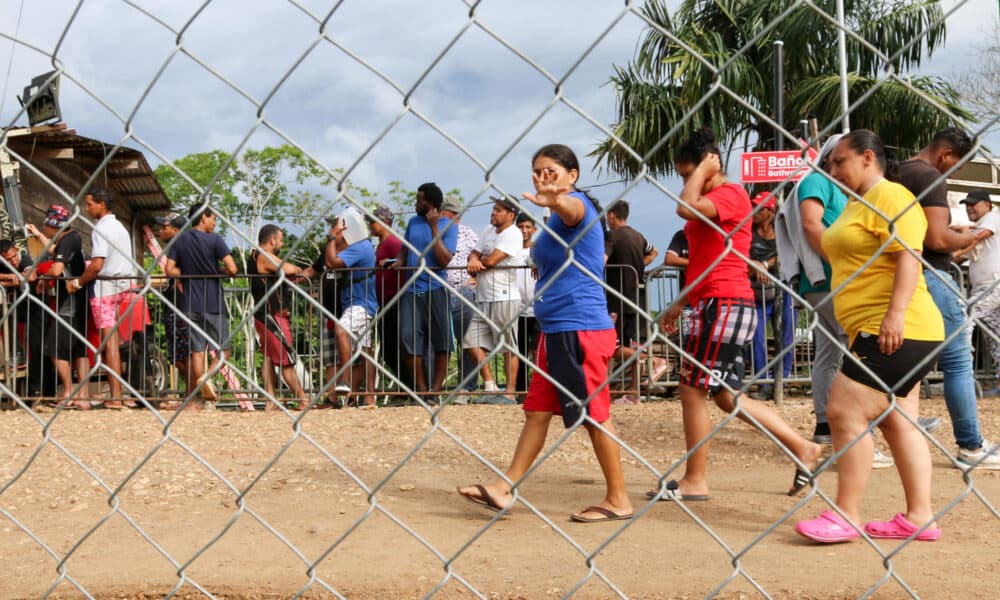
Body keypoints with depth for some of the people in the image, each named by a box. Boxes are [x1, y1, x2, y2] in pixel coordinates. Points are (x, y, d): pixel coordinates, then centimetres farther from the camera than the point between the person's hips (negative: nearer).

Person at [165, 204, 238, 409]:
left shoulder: (180, 240, 6)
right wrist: (218, 273, 6)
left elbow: (169, 269, 1)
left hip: (190, 305, 4)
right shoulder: (214, 240, -6)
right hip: (214, 305, -4)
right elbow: (232, 269, -14)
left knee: (197, 351, 6)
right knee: (223, 350, 6)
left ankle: (207, 399, 3)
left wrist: (189, 274, 13)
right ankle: (208, 377, -21)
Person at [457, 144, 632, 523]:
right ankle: (505, 488, 15)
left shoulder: (578, 205, -11)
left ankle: (618, 500, 6)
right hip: (555, 329, 10)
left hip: (579, 328, -10)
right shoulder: (557, 220, 18)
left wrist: (555, 200, -60)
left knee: (593, 413, -3)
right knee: (537, 409, 11)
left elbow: (573, 208, -39)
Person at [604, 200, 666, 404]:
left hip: (620, 300, -8)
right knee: (633, 346, 8)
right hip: (638, 297, 8)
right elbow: (653, 253, 33)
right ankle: (634, 393, 9)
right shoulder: (638, 236, 14)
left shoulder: (613, 236, -10)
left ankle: (656, 362, -14)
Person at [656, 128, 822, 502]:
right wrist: (681, 303, 24)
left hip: (724, 304, -10)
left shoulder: (731, 194, -10)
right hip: (711, 304, 10)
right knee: (726, 395, 11)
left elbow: (685, 207, -27)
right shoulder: (708, 203, 20)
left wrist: (704, 167, -13)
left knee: (691, 387, -5)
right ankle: (802, 448, 16)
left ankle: (694, 481, 3)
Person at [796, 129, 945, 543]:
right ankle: (920, 517, 12)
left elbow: (908, 256, -21)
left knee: (845, 412, -12)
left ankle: (845, 516, -7)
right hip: (876, 333, 11)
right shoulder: (857, 205, 21)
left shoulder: (889, 196, -10)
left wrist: (896, 314, -29)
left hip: (895, 332, -11)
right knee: (898, 422, 9)